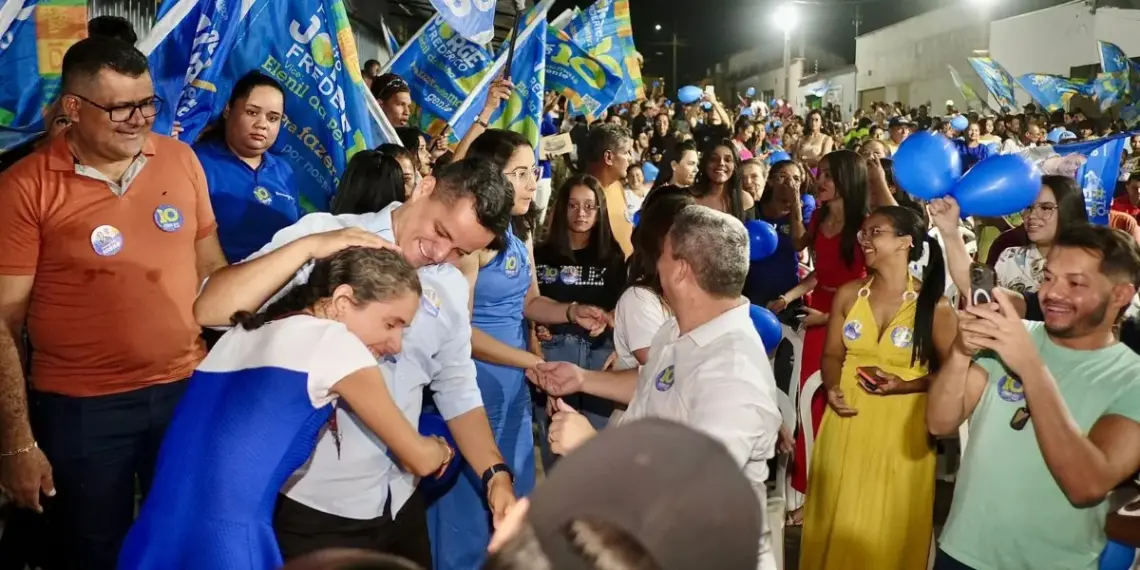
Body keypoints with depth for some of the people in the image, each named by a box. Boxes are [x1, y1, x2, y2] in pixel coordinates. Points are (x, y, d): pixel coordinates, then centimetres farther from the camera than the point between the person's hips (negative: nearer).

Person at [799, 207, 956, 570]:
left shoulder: (934, 306, -7)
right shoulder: (848, 295, 2)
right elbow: (832, 354, 7)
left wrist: (905, 386, -18)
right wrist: (832, 387, -12)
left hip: (901, 432, -3)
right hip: (846, 425, 3)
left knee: (889, 528, 9)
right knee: (838, 523, 13)